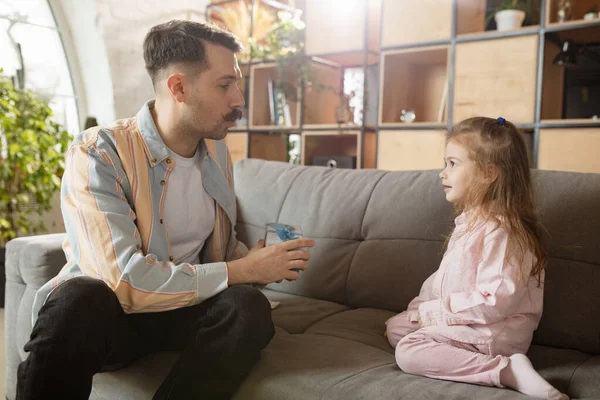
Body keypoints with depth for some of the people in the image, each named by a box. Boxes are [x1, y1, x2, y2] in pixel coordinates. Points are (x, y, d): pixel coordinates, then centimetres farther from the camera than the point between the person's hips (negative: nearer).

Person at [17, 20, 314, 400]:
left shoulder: (217, 151, 3)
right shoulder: (97, 154, -19)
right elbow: (125, 280, -29)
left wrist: (258, 260, -8)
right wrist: (241, 271, -22)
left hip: (183, 307, 5)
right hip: (100, 313, -5)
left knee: (249, 307, -26)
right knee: (78, 300, -39)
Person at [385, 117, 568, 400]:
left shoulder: (500, 231, -24)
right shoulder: (469, 222, 8)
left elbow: (495, 302, -28)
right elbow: (445, 276, 16)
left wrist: (435, 311, -20)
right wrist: (420, 307, 9)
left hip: (494, 331, -10)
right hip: (463, 321, 10)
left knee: (409, 353, -24)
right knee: (395, 326, 16)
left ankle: (508, 370, -22)